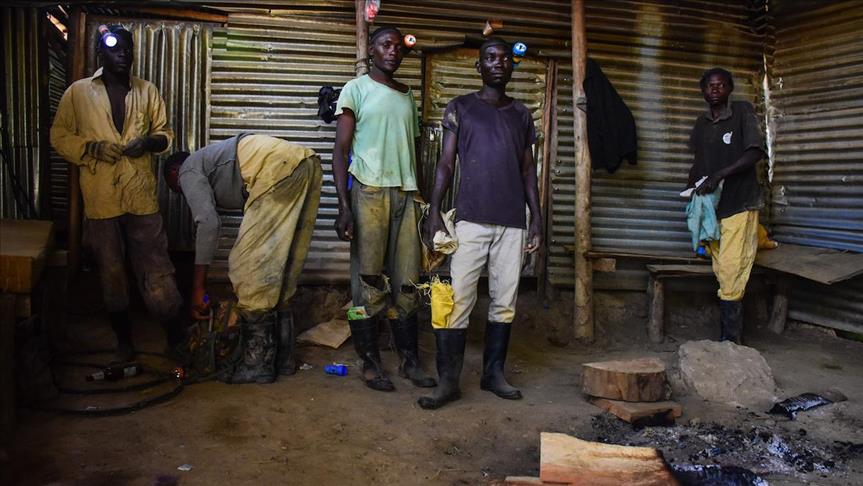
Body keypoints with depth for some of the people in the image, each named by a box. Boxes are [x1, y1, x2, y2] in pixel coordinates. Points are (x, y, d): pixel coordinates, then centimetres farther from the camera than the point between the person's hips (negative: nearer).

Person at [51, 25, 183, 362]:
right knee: (111, 271, 11)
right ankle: (123, 338, 26)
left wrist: (149, 142, -9)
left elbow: (165, 133, 12)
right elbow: (59, 136, 5)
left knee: (157, 270, 1)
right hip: (101, 198, 0)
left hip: (142, 195, 0)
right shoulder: (77, 92, 3)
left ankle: (176, 337, 13)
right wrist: (92, 147, -13)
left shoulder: (147, 91, 7)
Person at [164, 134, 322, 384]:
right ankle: (283, 356, 23)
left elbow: (208, 223, -2)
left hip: (278, 171, -9)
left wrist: (198, 288, 1)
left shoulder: (189, 170, 14)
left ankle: (258, 364, 4)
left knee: (248, 269, -1)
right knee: (280, 269, 16)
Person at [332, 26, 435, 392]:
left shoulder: (407, 96, 19)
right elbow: (340, 151, -3)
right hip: (369, 192, -5)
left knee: (406, 282, 4)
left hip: (405, 194, 5)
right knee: (368, 282, -2)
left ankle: (410, 360, 12)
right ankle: (370, 364, 8)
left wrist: (423, 200, 14)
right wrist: (344, 206, -13)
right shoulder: (356, 89, 4)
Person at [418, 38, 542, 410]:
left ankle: (493, 373, 17)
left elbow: (528, 169, 16)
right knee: (457, 299, -8)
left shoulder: (522, 115, 16)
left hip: (513, 222, 4)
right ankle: (448, 380, -1)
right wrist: (434, 210, -9)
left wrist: (536, 217, 9)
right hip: (471, 219, -3)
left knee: (505, 301, 6)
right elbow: (445, 163, 2)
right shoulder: (460, 108, 6)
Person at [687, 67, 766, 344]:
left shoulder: (743, 112, -4)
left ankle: (731, 338, -4)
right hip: (712, 206, 5)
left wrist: (719, 176, -21)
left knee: (730, 271, -11)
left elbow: (756, 152, -13)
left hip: (739, 204, -5)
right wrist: (692, 186, 1)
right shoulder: (701, 124, 13)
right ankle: (731, 336, 13)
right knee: (722, 272, 6)